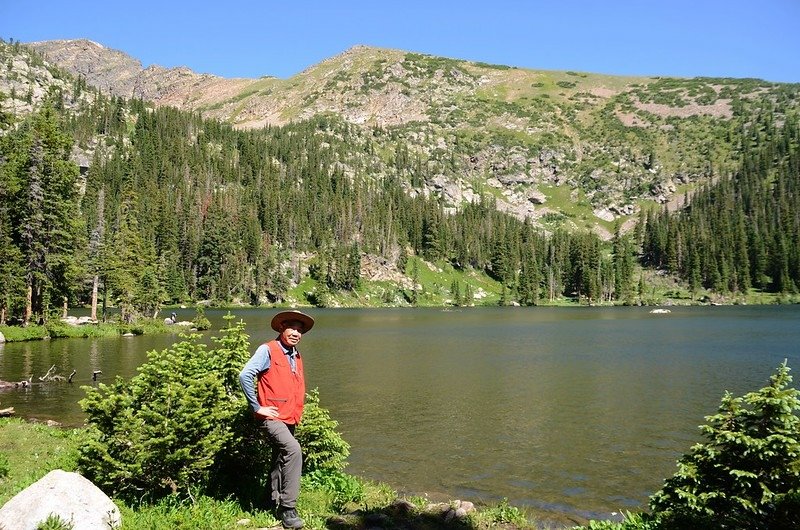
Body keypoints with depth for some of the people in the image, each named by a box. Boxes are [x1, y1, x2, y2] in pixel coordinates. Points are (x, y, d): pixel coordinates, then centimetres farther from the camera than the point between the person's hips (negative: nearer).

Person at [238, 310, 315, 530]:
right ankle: (288, 508, -22)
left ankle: (277, 505, 34)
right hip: (271, 417, -8)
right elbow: (245, 376, -19)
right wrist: (257, 407, -17)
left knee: (280, 461, 18)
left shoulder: (296, 356, 13)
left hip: (289, 419, 8)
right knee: (293, 449, -27)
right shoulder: (267, 350, -10)